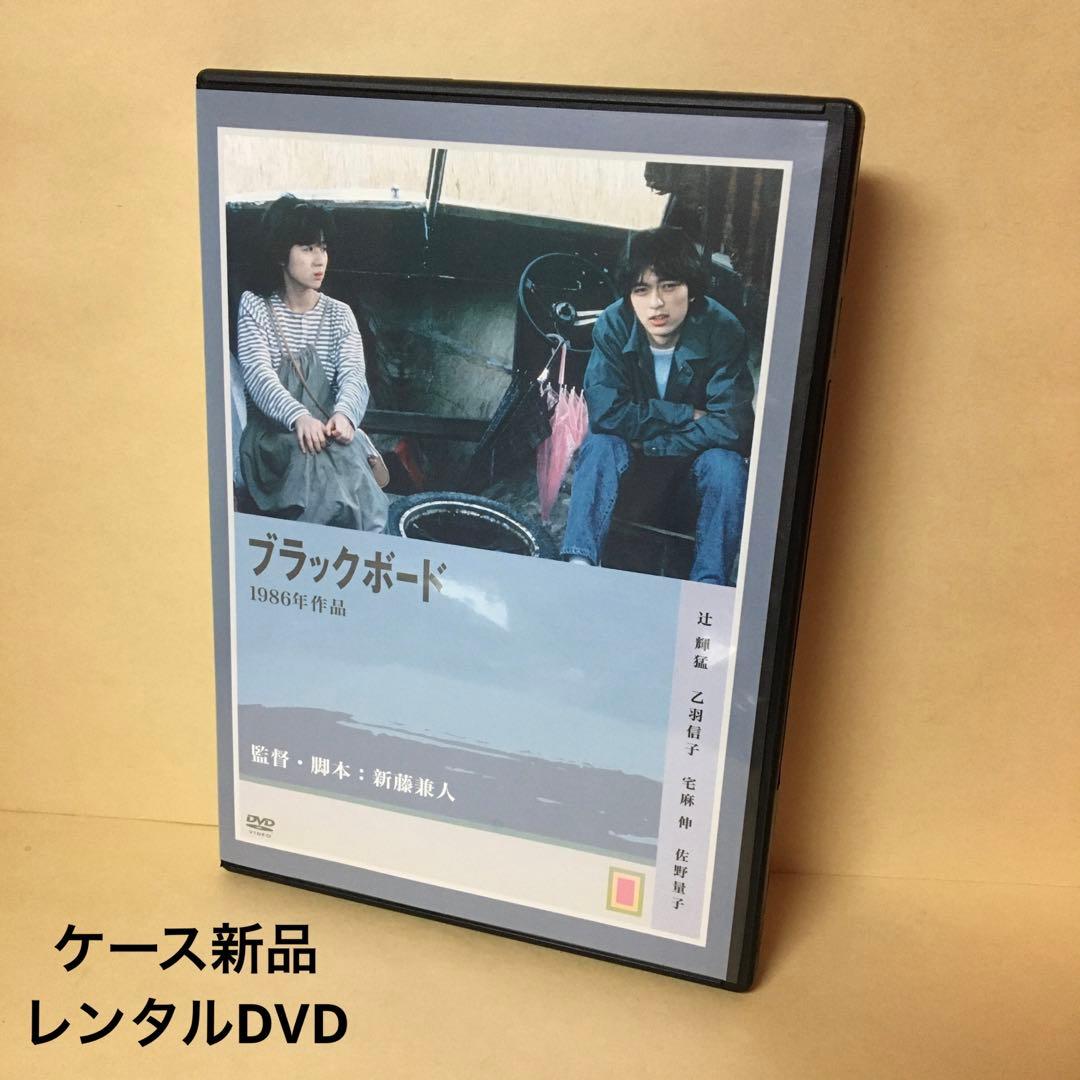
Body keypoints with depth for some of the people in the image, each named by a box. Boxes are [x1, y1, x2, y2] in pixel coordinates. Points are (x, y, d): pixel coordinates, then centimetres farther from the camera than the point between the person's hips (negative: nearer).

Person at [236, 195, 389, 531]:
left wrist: (343, 414, -30)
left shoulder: (339, 314, 10)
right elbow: (258, 374, -12)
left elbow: (354, 376, -5)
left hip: (328, 430, 2)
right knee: (312, 456, -35)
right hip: (273, 433, -2)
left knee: (348, 455, -33)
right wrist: (300, 417, -32)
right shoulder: (255, 307, 3)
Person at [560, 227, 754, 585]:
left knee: (726, 465, -32)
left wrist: (647, 438, -23)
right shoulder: (613, 325, -18)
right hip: (631, 460, 1)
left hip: (697, 456, 0)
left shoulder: (723, 330, -21)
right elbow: (604, 413, -26)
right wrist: (688, 415, -24)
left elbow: (731, 427, -26)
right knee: (598, 446, -29)